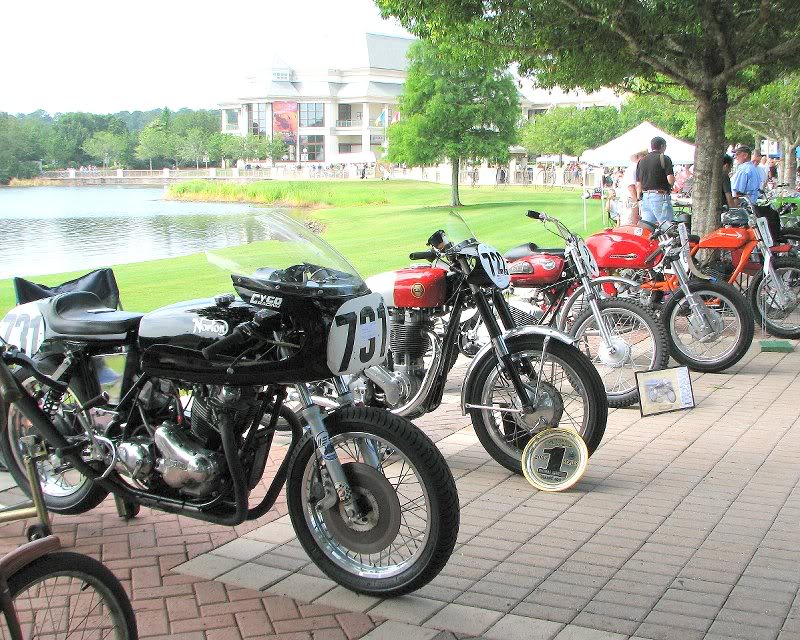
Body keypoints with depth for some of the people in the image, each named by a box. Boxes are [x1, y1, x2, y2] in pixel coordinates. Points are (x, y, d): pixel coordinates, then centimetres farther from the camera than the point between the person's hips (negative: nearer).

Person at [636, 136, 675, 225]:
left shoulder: (641, 161, 15)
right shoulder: (664, 159, -4)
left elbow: (638, 185, 14)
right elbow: (671, 180, -14)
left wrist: (640, 204, 18)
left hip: (645, 197, 6)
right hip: (660, 196, -6)